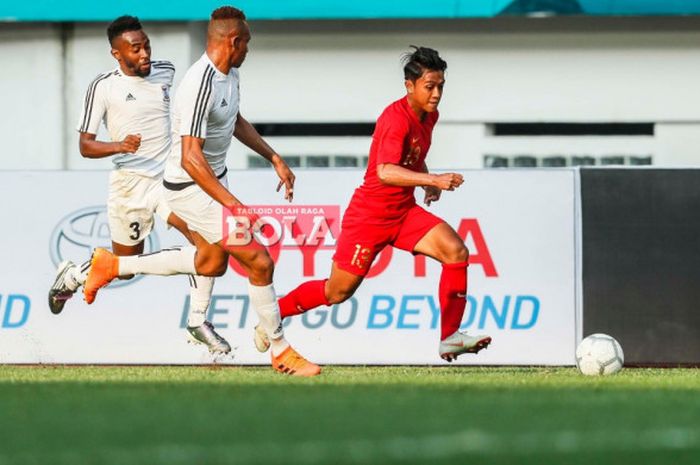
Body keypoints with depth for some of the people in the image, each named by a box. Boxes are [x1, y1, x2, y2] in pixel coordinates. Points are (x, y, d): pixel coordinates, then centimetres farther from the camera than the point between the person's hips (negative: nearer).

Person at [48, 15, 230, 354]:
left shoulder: (166, 72, 3)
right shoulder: (103, 87, -10)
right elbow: (85, 146, -9)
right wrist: (120, 145, -26)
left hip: (170, 177, 3)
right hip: (131, 185, -3)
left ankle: (198, 323, -9)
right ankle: (70, 276, 39)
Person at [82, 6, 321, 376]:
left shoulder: (229, 73, 2)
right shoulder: (200, 86, -30)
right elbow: (191, 159, -35)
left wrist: (275, 159, 18)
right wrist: (234, 206, -38)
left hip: (213, 182, 10)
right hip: (191, 189, -10)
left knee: (212, 263, 26)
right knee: (259, 262, -11)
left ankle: (112, 265, 36)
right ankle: (280, 352, 4)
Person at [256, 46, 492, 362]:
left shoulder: (429, 116, 5)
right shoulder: (397, 119, -23)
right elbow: (385, 171, -38)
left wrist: (428, 182, 8)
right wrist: (433, 180, -46)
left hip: (405, 212, 7)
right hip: (370, 215, -7)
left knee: (456, 251, -15)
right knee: (337, 292, 3)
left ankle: (450, 338, -13)